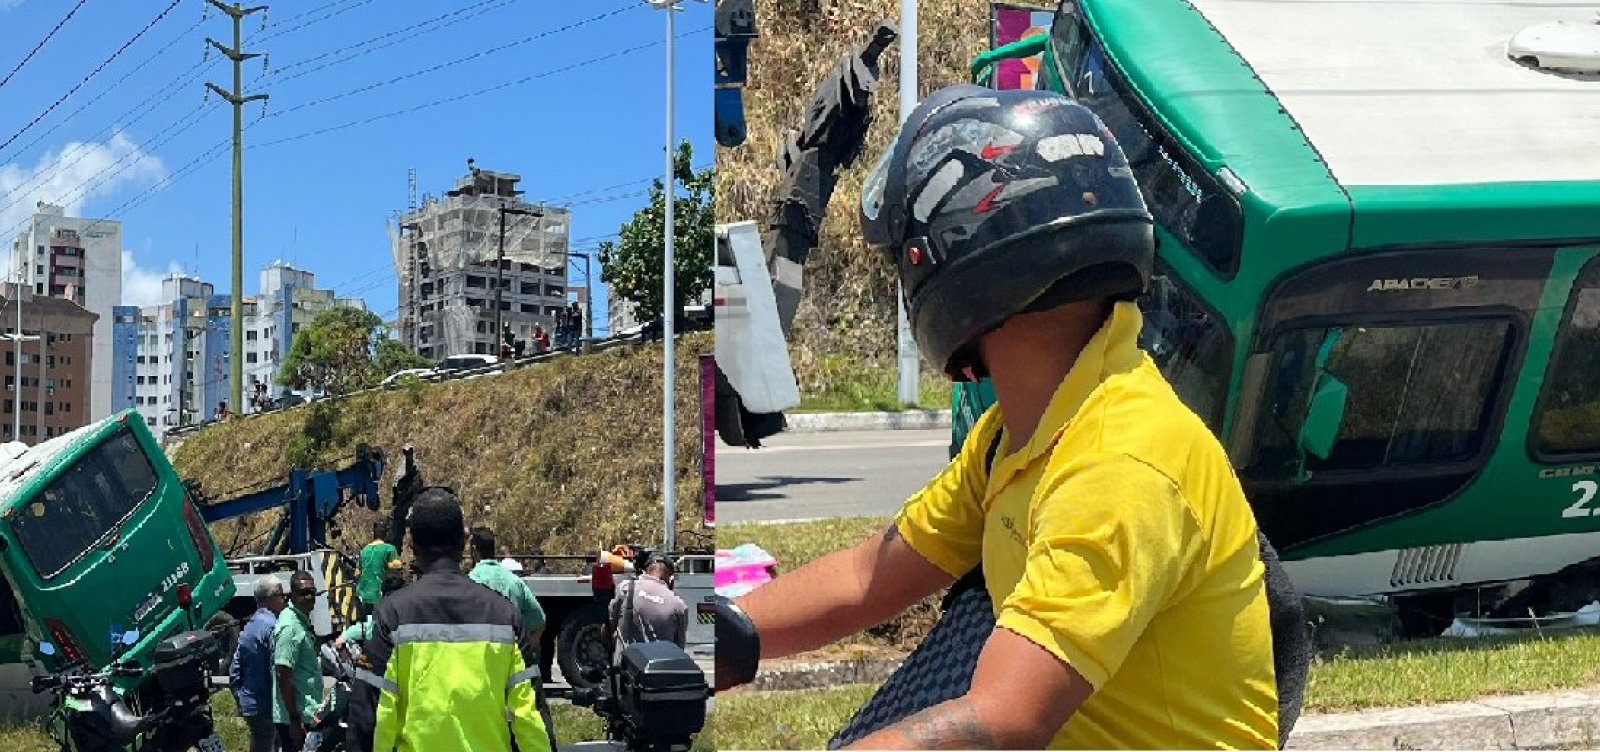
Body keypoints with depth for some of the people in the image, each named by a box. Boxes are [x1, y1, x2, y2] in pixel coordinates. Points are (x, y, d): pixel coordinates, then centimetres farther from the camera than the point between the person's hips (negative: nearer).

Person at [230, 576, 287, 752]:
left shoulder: (249, 626, 13)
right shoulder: (271, 626, -16)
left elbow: (234, 670, 17)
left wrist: (239, 700, 22)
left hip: (248, 705, 9)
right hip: (266, 707, -9)